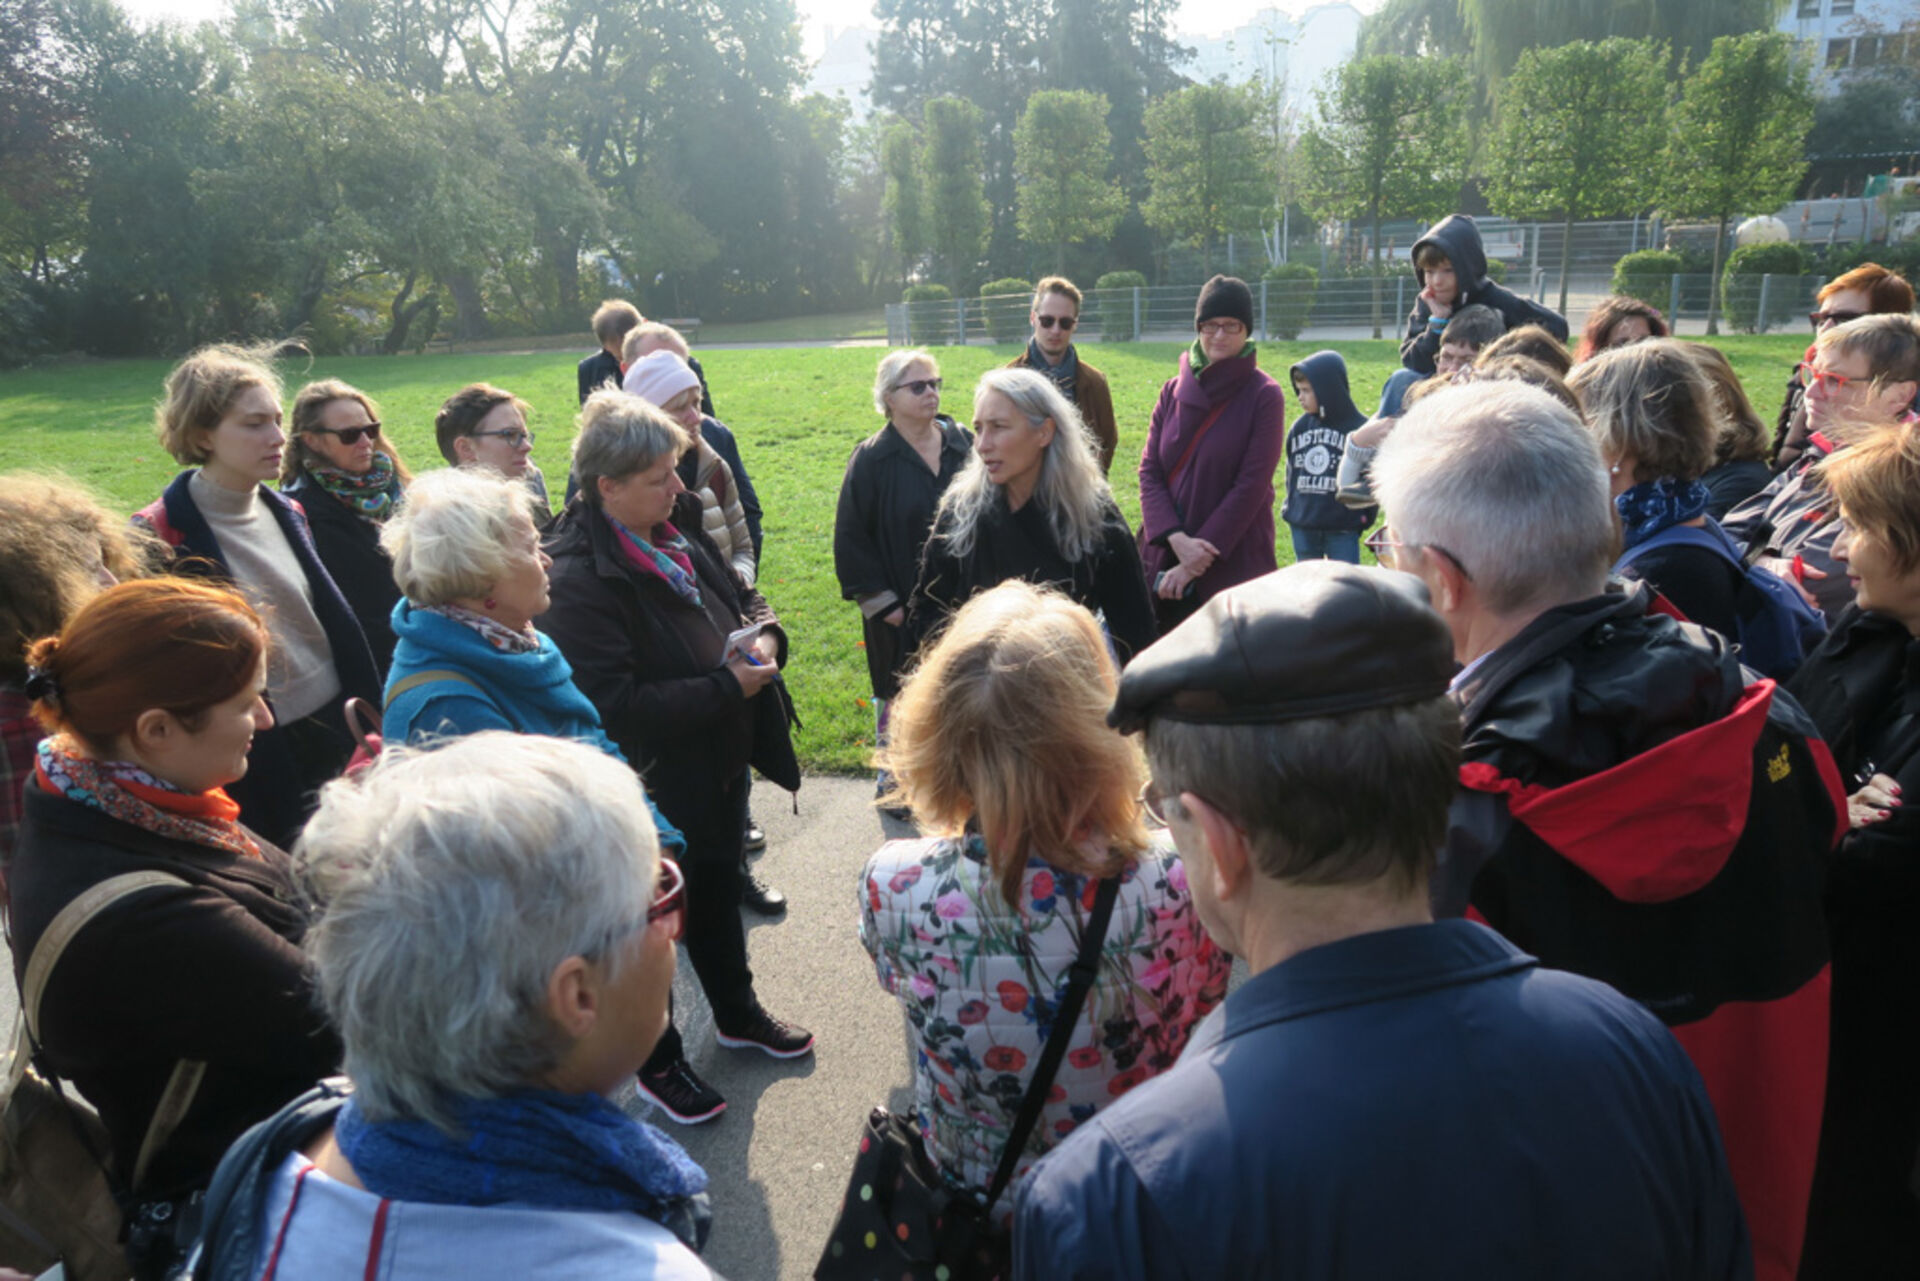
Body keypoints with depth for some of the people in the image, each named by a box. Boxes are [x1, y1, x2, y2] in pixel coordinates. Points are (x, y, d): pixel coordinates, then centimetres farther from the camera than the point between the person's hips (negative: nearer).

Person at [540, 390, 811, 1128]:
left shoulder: (677, 530, 0)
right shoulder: (579, 577, -26)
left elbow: (741, 596, 15)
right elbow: (616, 706, -31)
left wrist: (764, 635, -8)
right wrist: (727, 687, -28)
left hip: (721, 763, 8)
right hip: (654, 784, -8)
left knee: (719, 895, 27)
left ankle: (737, 1014, 50)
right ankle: (657, 1061, 35)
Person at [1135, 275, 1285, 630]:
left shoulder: (1264, 396, -4)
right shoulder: (1173, 391, 9)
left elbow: (1251, 486, -10)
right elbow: (1149, 471, 3)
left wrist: (1195, 562, -13)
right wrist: (1177, 539, -14)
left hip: (1234, 563, -4)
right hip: (1166, 560, 4)